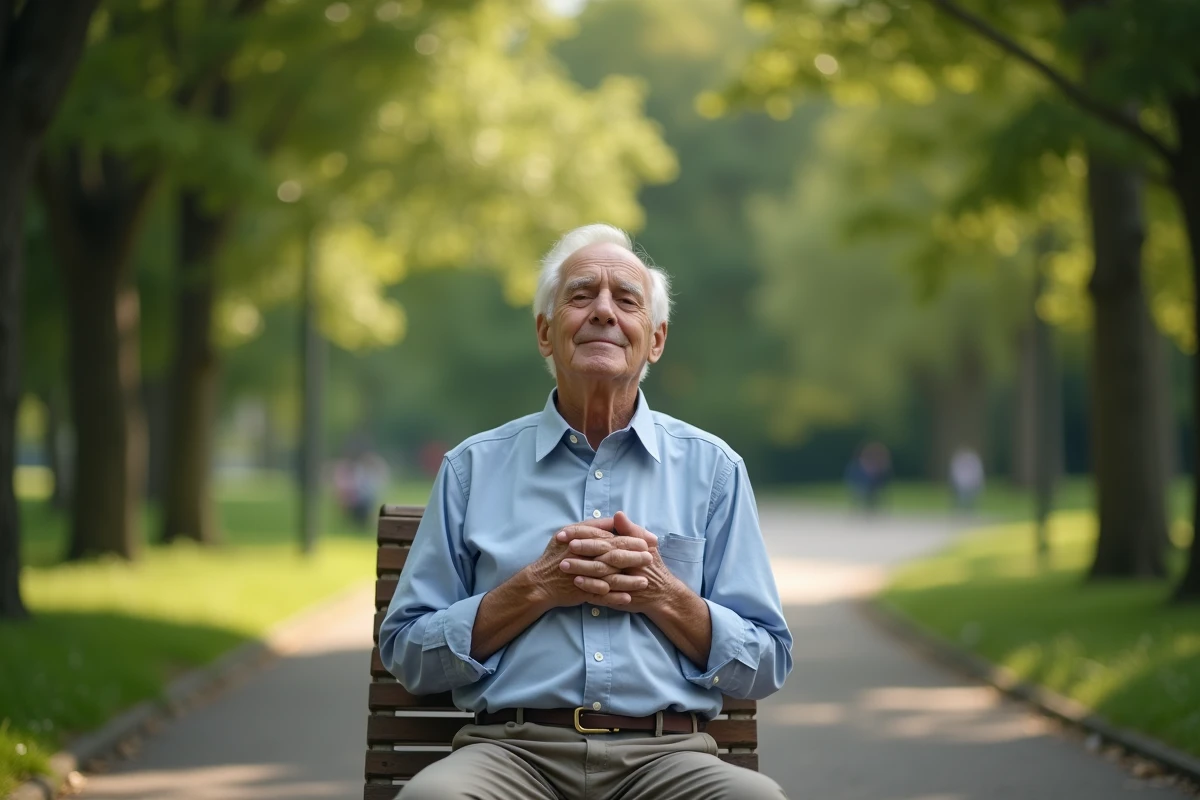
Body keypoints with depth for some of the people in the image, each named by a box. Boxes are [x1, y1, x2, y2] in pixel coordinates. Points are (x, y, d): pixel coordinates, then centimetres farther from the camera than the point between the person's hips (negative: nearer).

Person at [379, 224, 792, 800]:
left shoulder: (712, 467, 14)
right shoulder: (474, 466, 13)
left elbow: (766, 666, 12)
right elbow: (407, 654, 9)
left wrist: (662, 595, -5)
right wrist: (536, 588, -4)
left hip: (665, 753, 0)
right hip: (512, 749, 0)